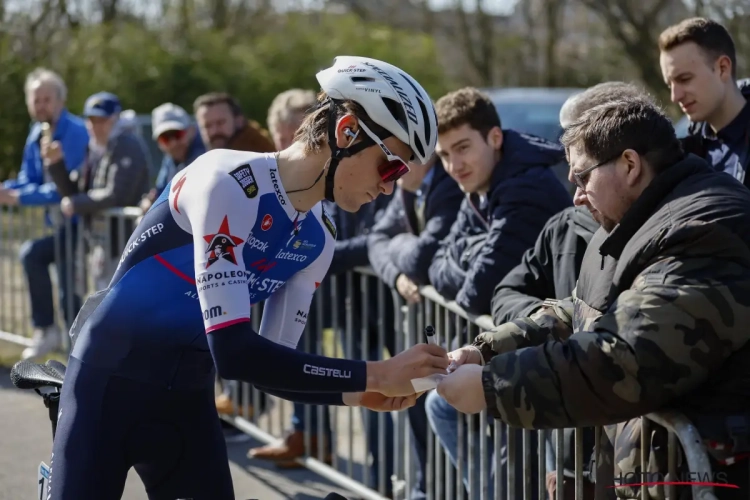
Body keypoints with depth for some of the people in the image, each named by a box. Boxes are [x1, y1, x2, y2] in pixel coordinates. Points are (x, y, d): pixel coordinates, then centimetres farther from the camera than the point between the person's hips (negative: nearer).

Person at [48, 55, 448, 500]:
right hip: (112, 379, -7)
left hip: (187, 393, 7)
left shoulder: (317, 239, -1)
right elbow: (234, 352, -32)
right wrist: (376, 374, -31)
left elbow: (271, 364, 3)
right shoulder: (229, 182, -25)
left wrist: (358, 393, -14)